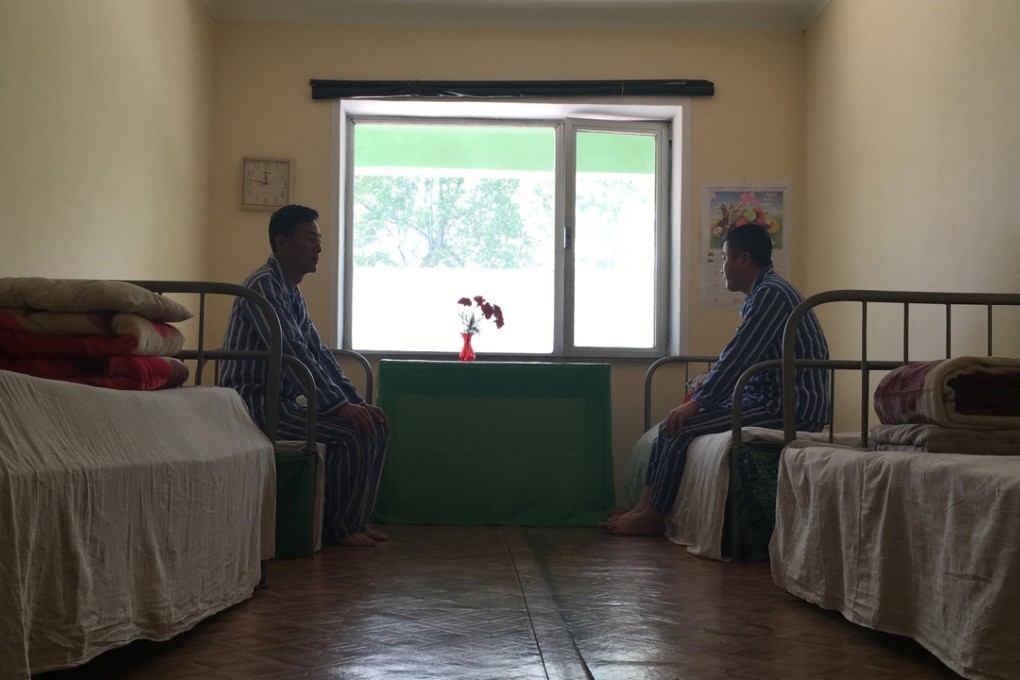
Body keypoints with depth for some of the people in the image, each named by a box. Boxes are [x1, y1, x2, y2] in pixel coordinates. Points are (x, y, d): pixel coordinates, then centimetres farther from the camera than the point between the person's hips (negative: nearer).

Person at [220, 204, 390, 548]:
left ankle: (355, 519, 7)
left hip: (281, 399, 10)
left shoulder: (293, 294, 16)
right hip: (253, 401, -10)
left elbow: (319, 352, 14)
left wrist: (357, 402, 3)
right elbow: (293, 353, -25)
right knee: (351, 432, -21)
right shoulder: (264, 285, -16)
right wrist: (340, 405, -27)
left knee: (374, 425, 3)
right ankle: (336, 528, -7)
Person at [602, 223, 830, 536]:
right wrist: (704, 390, 13)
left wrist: (697, 402, -14)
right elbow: (738, 357, 23)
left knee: (680, 428, -16)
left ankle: (652, 517, -4)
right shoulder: (759, 295, 18)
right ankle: (645, 506, 3)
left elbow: (738, 357, -20)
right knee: (670, 424, 5)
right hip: (766, 399, 10)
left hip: (789, 408, -10)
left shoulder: (771, 293, -16)